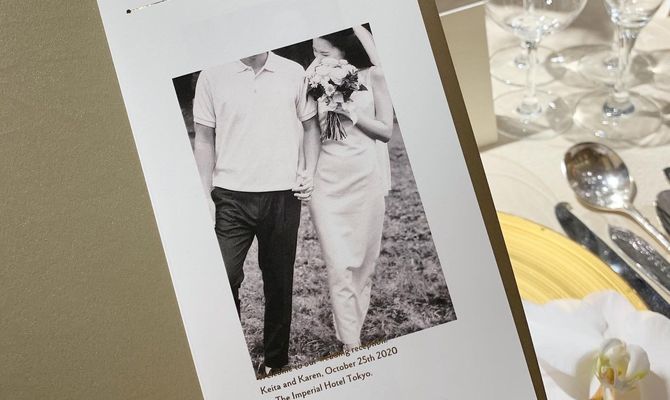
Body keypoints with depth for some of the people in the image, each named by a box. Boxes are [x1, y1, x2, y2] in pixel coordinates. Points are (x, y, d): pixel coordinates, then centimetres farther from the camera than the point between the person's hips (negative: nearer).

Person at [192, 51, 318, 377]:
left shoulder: (294, 73, 4)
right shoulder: (213, 76, 1)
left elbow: (311, 127, 13)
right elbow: (204, 139, 5)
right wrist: (205, 195, 0)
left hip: (283, 196, 1)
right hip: (231, 197, -1)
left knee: (278, 282, 10)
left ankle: (275, 362, 27)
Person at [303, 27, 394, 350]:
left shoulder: (372, 76, -1)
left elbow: (386, 132, 1)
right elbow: (311, 132, 4)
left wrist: (350, 113, -12)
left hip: (364, 177, 1)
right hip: (327, 180, 0)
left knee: (364, 262, 9)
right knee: (339, 266, -6)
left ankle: (353, 332, 27)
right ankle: (351, 346, -1)